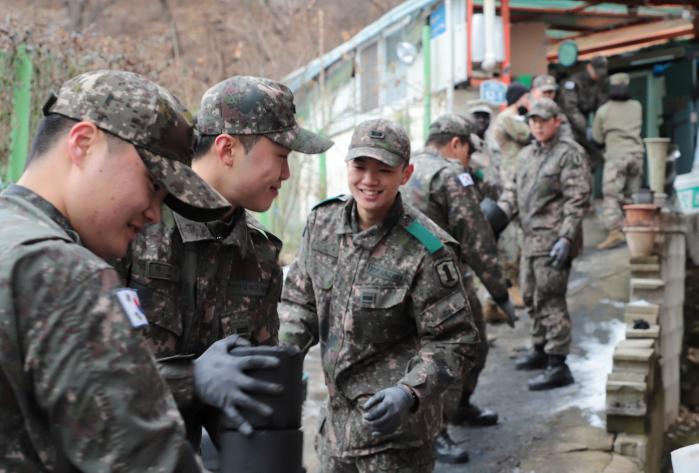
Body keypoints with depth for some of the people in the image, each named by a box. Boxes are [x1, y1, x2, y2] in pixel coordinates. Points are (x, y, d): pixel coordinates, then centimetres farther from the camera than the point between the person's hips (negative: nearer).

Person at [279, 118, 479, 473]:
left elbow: (452, 342, -15)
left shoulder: (426, 251, -20)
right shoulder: (323, 221, -3)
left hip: (393, 422, -6)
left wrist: (409, 394, -28)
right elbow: (299, 296, 8)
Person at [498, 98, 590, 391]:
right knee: (531, 297, 17)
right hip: (531, 237, 9)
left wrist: (566, 238, -21)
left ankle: (558, 366, -6)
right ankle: (541, 350, 33)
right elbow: (514, 191, 20)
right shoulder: (526, 155, 17)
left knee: (550, 300, -10)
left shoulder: (569, 153, -8)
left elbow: (577, 199, -14)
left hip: (554, 239, -9)